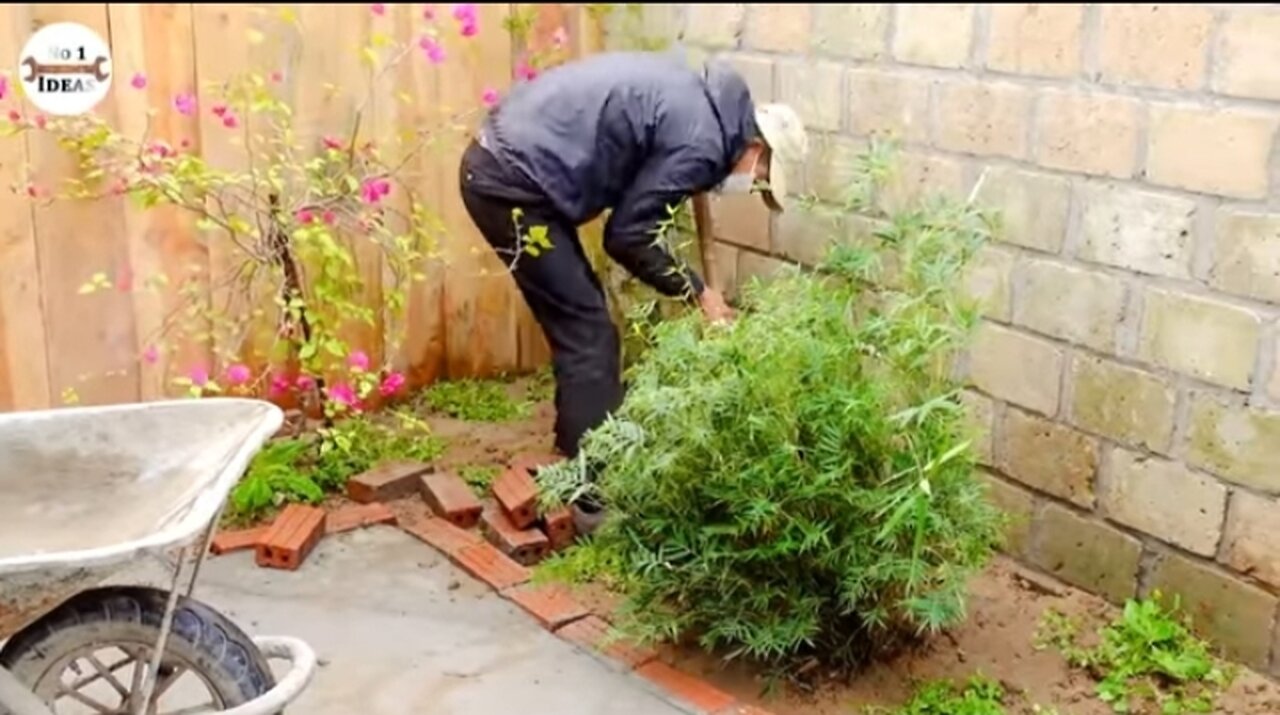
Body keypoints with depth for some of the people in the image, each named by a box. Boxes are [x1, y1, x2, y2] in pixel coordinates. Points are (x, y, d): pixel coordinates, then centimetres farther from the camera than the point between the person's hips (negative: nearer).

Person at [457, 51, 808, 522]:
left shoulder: (694, 99, 15)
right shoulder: (701, 143, -13)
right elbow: (628, 235, -8)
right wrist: (696, 292, 4)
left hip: (501, 162, 10)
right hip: (512, 182, -10)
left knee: (581, 326, 17)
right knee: (588, 334, -4)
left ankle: (583, 463, 27)